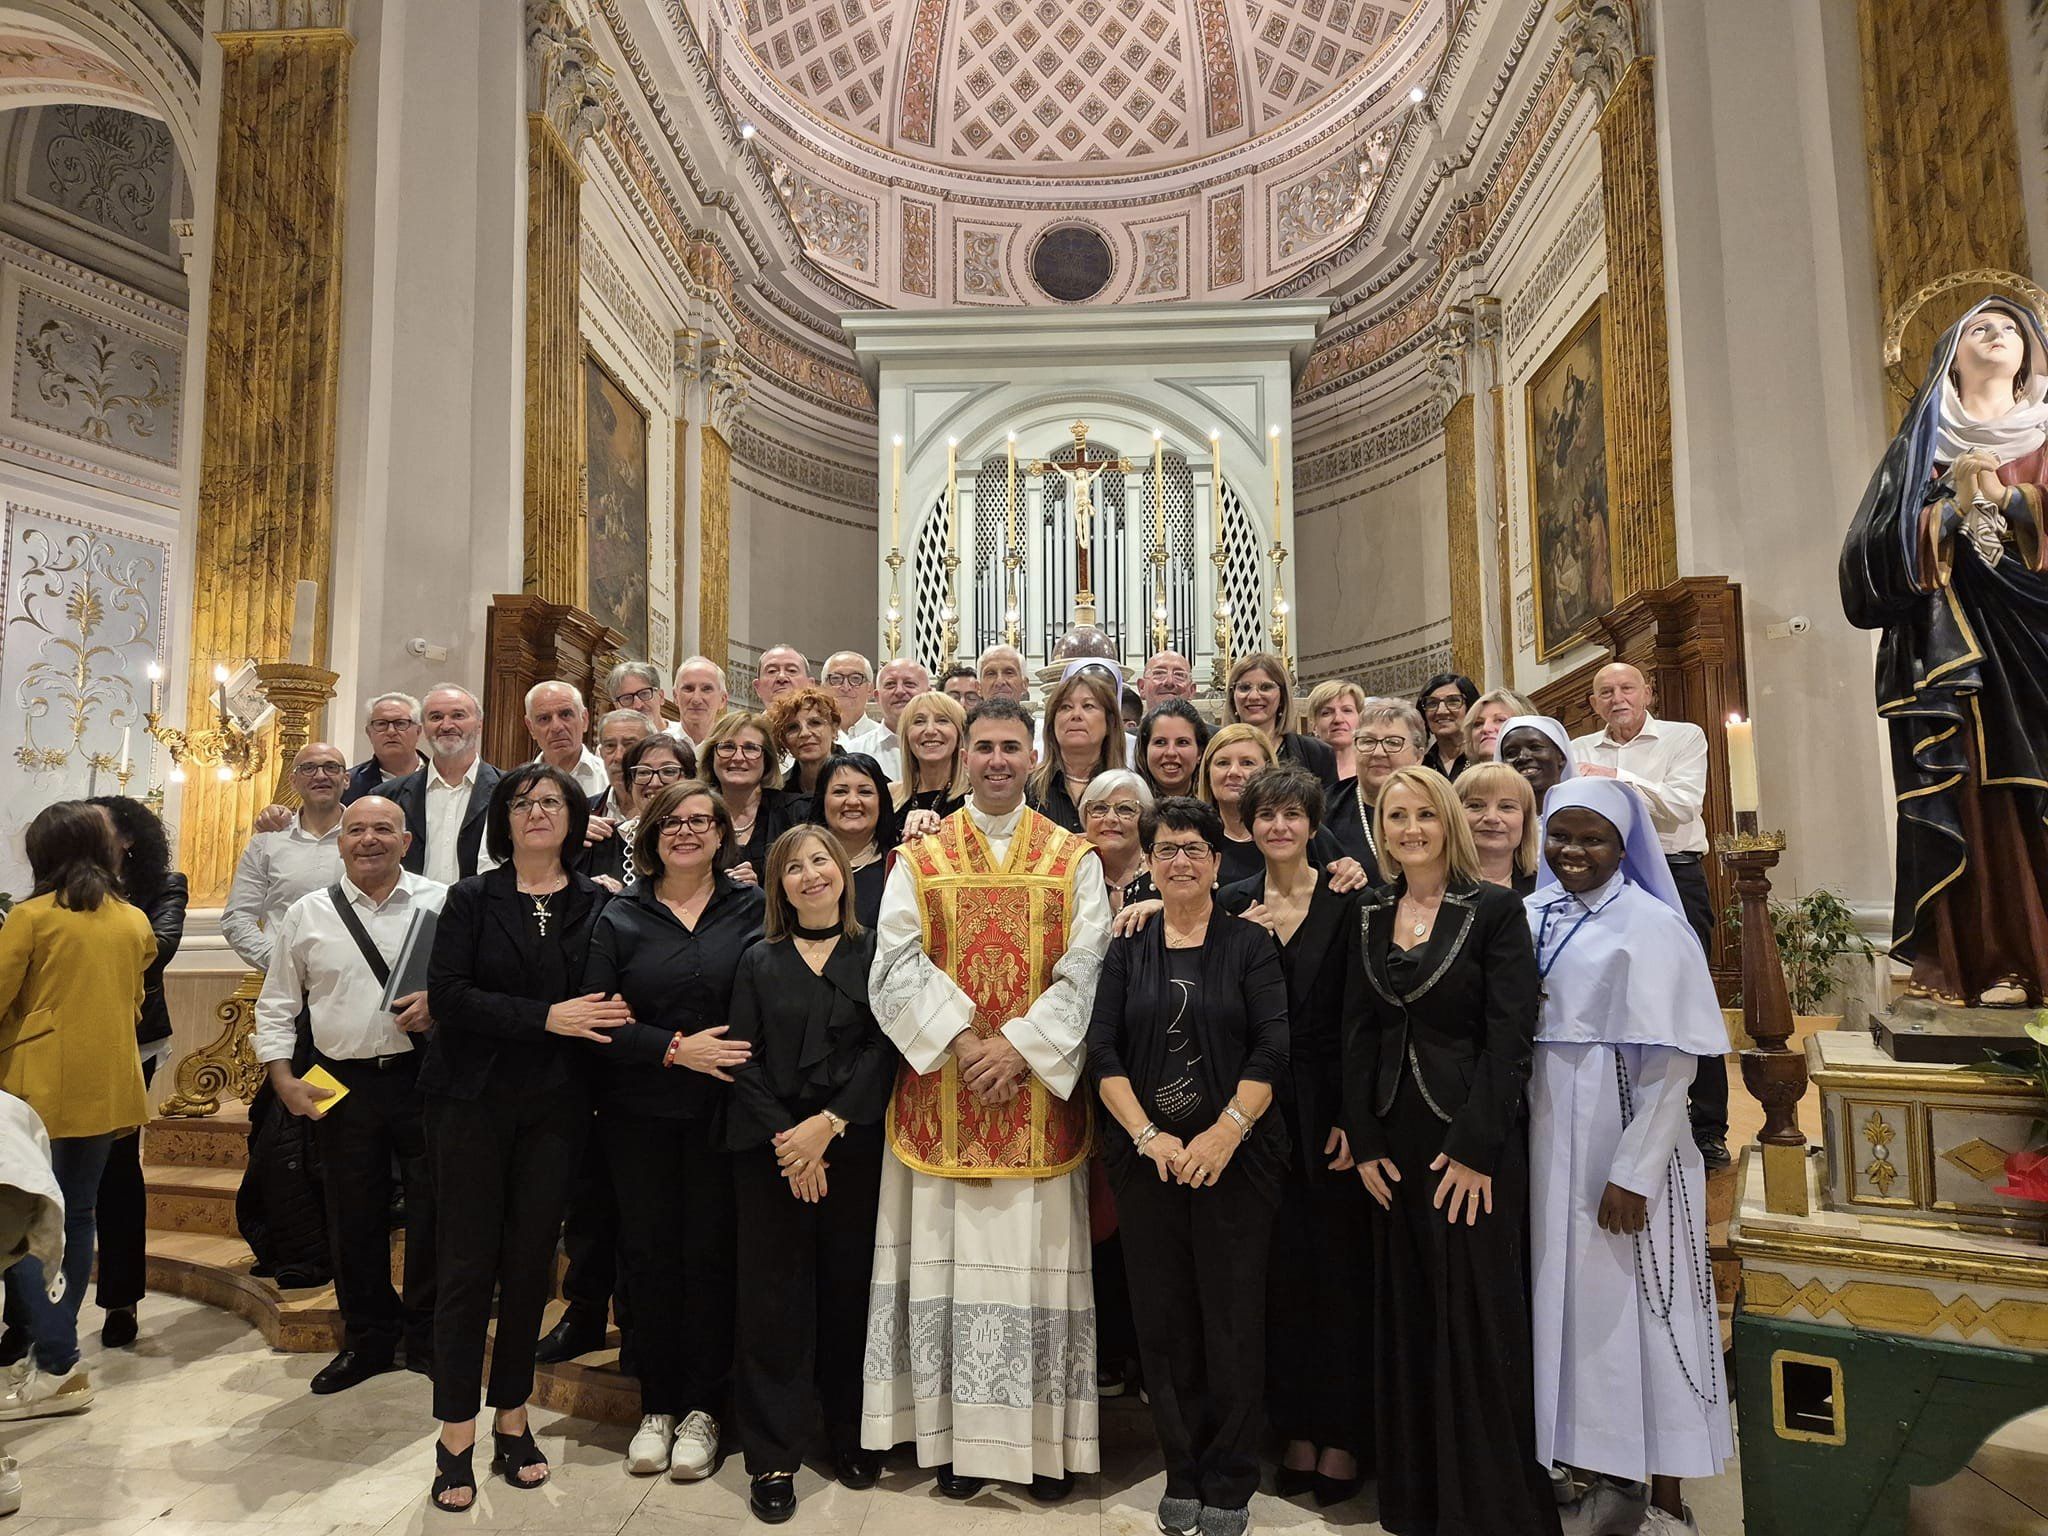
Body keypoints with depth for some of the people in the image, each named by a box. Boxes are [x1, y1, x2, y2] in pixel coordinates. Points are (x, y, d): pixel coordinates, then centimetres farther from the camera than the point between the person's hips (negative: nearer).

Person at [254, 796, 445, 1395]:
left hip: (425, 1076, -2)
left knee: (434, 1214, 5)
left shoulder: (443, 902, 0)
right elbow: (276, 1004, 12)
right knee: (354, 1220, 13)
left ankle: (427, 1339, 23)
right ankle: (368, 1340, 31)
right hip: (343, 1086, 2)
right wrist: (283, 1078, 4)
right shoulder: (307, 914, 7)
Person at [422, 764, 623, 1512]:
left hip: (555, 1107, 1)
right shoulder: (471, 898, 0)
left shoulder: (597, 904, 3)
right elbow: (446, 995, -12)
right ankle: (456, 1436, 16)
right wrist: (545, 1017, -19)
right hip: (473, 1102, -1)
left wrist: (596, 1019, -18)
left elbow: (609, 1000, 5)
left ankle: (513, 1420, 25)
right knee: (467, 1266, 4)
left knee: (530, 1265, 9)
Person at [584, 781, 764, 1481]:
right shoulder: (620, 917, 3)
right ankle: (657, 1405, 24)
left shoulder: (752, 908, 0)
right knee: (649, 1253, 9)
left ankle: (702, 1409, 21)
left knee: (710, 1253, 5)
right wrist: (674, 1049, -14)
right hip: (638, 1113, 1)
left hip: (721, 1109, -1)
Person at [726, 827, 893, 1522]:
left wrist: (829, 1124, -13)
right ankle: (773, 1458, 15)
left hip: (855, 1148, 0)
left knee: (850, 1291, 7)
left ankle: (852, 1437, 25)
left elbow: (885, 1048, -4)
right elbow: (743, 1060, 1)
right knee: (773, 1298, 3)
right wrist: (787, 1141, -9)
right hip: (769, 1151, 1)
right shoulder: (759, 961, 8)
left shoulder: (875, 952, 4)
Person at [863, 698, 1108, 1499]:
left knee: (1036, 1253, 4)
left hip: (1039, 1093, 0)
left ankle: (1045, 1437, 18)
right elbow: (896, 967, -3)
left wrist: (1021, 1045, -13)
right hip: (943, 1092, 1)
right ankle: (956, 1433, 18)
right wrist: (962, 1040, -14)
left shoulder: (1075, 859, 5)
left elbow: (1086, 972, -3)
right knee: (950, 1254, 5)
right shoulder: (919, 858, 6)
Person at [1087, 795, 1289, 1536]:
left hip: (1235, 1159, -2)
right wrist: (1148, 1135, -11)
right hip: (1147, 1160, 2)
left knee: (1232, 1319, 4)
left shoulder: (1249, 943, 1)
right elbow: (1103, 1051, 0)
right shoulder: (1127, 949, 7)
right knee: (1163, 1320, 8)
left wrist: (1224, 1134, -16)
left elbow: (1271, 1050, -7)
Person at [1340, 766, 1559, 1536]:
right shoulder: (1368, 915, 7)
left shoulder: (1495, 909, -7)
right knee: (1407, 1316, 12)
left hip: (1473, 1141, -4)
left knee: (1478, 1319, 2)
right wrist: (1364, 1140, 0)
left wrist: (1475, 1147, -16)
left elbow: (1511, 1035, -12)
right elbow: (1358, 1032, 7)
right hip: (1394, 1139, 5)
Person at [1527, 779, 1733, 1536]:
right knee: (1577, 1307, 13)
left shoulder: (1649, 925, -11)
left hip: (1623, 1147, -5)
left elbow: (1673, 1062, -13)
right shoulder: (1533, 916, 6)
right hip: (1550, 1145, 6)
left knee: (1638, 1310, 4)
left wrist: (1633, 1171, -16)